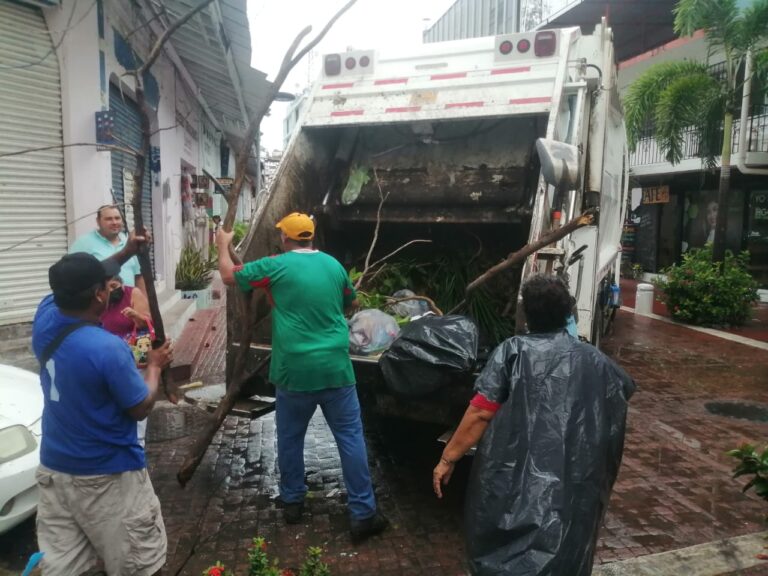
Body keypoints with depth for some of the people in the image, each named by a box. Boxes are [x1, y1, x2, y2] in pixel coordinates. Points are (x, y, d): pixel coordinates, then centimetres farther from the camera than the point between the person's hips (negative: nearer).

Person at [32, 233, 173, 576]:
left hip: (53, 468, 7)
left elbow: (76, 282, 15)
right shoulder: (109, 349, -28)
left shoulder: (44, 317, -7)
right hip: (106, 476, -7)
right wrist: (155, 365, 0)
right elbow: (141, 408, -15)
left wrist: (126, 253, 15)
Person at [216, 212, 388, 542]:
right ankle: (363, 514, 9)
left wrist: (223, 246, 26)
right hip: (335, 368, 2)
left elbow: (229, 277, 9)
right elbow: (352, 304, 23)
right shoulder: (333, 265, 7)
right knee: (351, 438, 6)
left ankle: (292, 502, 32)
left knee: (290, 438, 18)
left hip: (295, 371, -1)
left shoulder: (276, 266, -4)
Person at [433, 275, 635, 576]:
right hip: (572, 484, 3)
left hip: (511, 478, -2)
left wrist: (448, 458, -4)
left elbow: (480, 413, -12)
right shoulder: (593, 359, 5)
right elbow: (626, 387, 25)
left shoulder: (512, 351, -6)